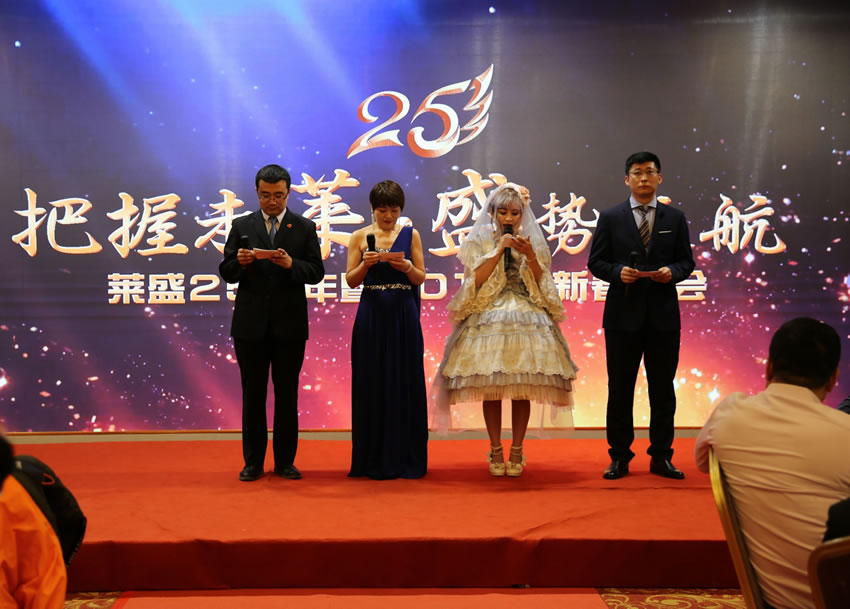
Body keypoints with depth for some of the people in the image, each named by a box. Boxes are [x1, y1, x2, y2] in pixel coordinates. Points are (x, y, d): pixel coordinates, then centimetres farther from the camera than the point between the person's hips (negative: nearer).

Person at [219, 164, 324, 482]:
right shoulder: (241, 226, 7)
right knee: (253, 395, 6)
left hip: (289, 324, 0)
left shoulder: (304, 227, 5)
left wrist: (292, 264, -20)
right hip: (250, 324, 1)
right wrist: (239, 262, -18)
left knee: (287, 395, 5)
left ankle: (285, 461, 13)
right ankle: (253, 462, 13)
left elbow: (316, 272, -3)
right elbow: (226, 273, 3)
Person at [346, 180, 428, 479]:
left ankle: (405, 458, 10)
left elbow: (421, 278, 5)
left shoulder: (410, 235, 6)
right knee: (372, 384, 1)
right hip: (371, 316, 0)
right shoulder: (360, 236, 5)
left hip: (403, 317, 0)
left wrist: (406, 266, -15)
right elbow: (351, 280, 3)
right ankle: (374, 459, 10)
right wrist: (365, 264, -16)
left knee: (405, 383, 1)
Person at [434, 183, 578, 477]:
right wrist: (500, 249, -9)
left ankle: (516, 451, 6)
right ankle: (495, 451, 6)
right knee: (490, 388, -4)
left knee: (523, 389, -2)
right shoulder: (479, 241, 7)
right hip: (488, 319, -1)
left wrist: (530, 256, -11)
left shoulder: (533, 242, 11)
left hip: (527, 318, 1)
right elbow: (476, 280, -4)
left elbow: (542, 284, 5)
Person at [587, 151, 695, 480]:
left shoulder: (675, 218, 8)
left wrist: (672, 272, -13)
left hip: (664, 314, 1)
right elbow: (596, 262, 3)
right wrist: (617, 272, -16)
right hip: (623, 314, -1)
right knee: (620, 388, 4)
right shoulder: (610, 217, 3)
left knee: (663, 388, 6)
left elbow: (687, 261, 8)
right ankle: (620, 458, 12)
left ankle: (661, 457, 14)